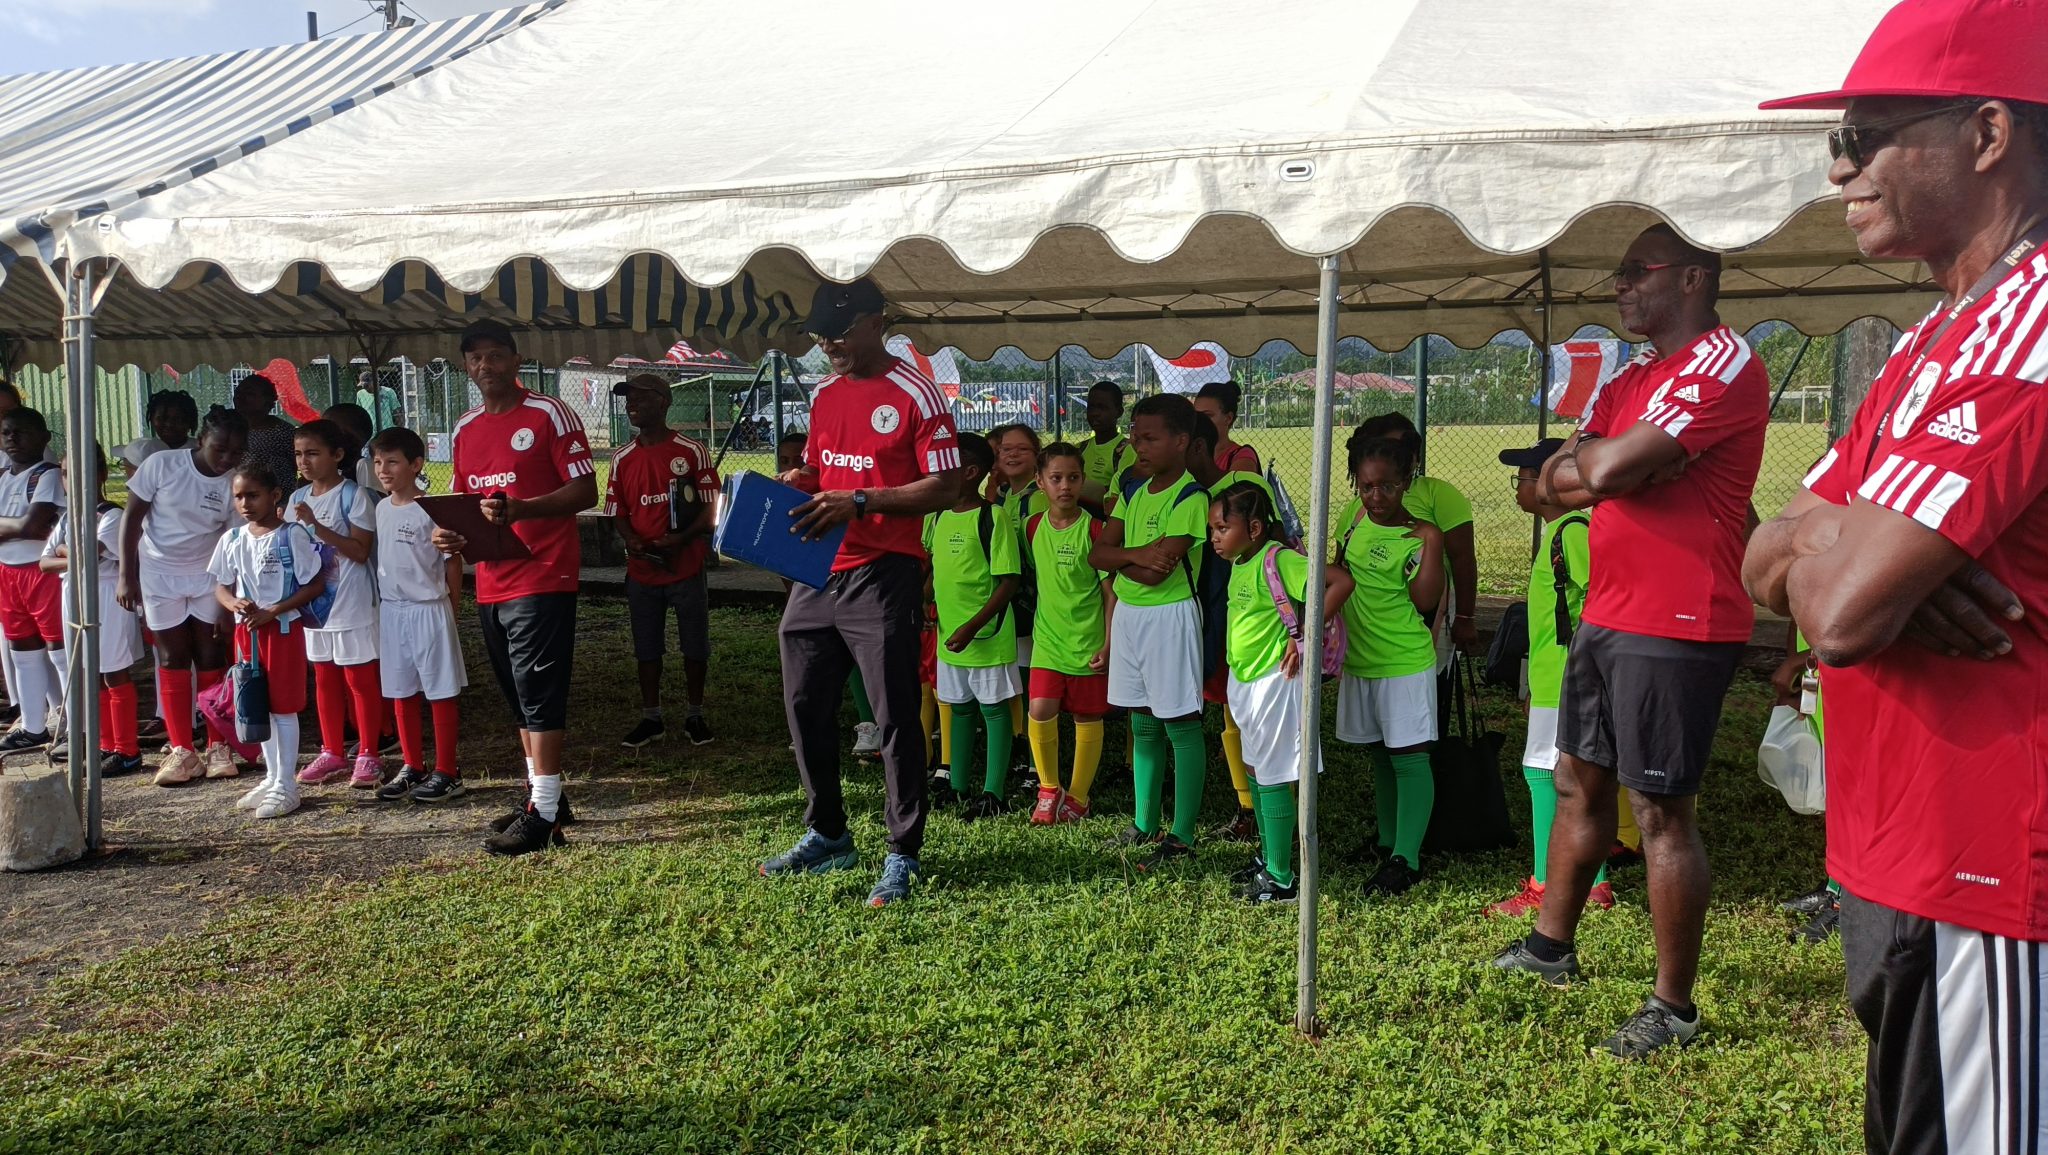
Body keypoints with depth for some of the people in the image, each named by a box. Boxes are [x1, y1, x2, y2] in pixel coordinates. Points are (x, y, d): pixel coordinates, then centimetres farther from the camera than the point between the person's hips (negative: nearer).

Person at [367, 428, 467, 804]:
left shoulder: (430, 511, -11)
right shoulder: (380, 509, 8)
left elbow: (452, 561, -8)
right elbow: (379, 557, 16)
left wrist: (447, 608, -5)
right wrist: (382, 602, 10)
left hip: (428, 609, -7)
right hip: (390, 609, 7)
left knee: (439, 692, 1)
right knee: (400, 692, 12)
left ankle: (446, 772, 8)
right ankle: (413, 767, 22)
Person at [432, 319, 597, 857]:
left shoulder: (549, 415, -6)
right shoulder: (465, 429, 15)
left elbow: (585, 490, -12)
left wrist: (520, 509, -25)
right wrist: (448, 532, 1)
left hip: (542, 576, -7)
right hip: (491, 584, 8)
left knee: (538, 692, -7)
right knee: (520, 696, 14)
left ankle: (543, 813, -2)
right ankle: (542, 793, 25)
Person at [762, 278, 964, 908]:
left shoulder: (915, 395, -9)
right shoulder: (824, 394, 13)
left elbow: (946, 488, -13)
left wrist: (860, 502, -21)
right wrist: (794, 483, 3)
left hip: (883, 575, -8)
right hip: (816, 571, 8)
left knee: (894, 718, -2)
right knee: (806, 706, 13)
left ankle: (903, 855, 10)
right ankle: (827, 836, 30)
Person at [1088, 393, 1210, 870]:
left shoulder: (1190, 497, -14)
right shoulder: (1134, 493, 10)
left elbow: (1158, 572, -21)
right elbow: (1097, 554, 2)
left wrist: (1120, 558, -5)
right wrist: (1138, 554, -15)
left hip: (1170, 616, -8)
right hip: (1128, 613, 8)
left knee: (1181, 726, -1)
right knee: (1143, 727, 14)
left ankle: (1183, 835, 4)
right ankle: (1144, 825, 24)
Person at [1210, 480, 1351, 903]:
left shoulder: (1277, 560, -21)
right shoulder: (1240, 562, 6)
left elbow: (1341, 582, -28)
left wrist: (1304, 635, -25)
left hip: (1274, 681, -10)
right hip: (1246, 679, 10)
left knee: (1273, 779, -2)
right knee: (1255, 772, 19)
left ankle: (1281, 880, 7)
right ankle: (1266, 859, 34)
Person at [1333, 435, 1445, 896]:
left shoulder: (1415, 537, -16)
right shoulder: (1353, 515, 2)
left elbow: (1425, 600, -22)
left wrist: (1431, 542, -22)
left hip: (1404, 664, -7)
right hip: (1358, 659, 7)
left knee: (1408, 756, -4)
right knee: (1379, 754, 19)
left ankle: (1406, 859, 1)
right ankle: (1387, 840, 34)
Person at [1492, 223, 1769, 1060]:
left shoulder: (1724, 364, -13)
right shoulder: (1630, 381, 17)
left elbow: (1607, 470, -22)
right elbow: (1552, 484, 10)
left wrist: (1590, 456, 0)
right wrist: (1615, 462, -8)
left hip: (1677, 626, -9)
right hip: (1607, 614, 9)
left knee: (1661, 812, -3)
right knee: (1580, 783, 17)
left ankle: (1674, 1006, 9)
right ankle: (1551, 946, 32)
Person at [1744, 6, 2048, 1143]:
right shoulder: (1935, 336, 13)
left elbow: (1840, 610, -26)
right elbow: (1765, 566, 9)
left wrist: (1818, 546, -4)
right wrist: (1856, 548, -13)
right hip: (1898, 864, 10)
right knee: (1904, 1125, 23)